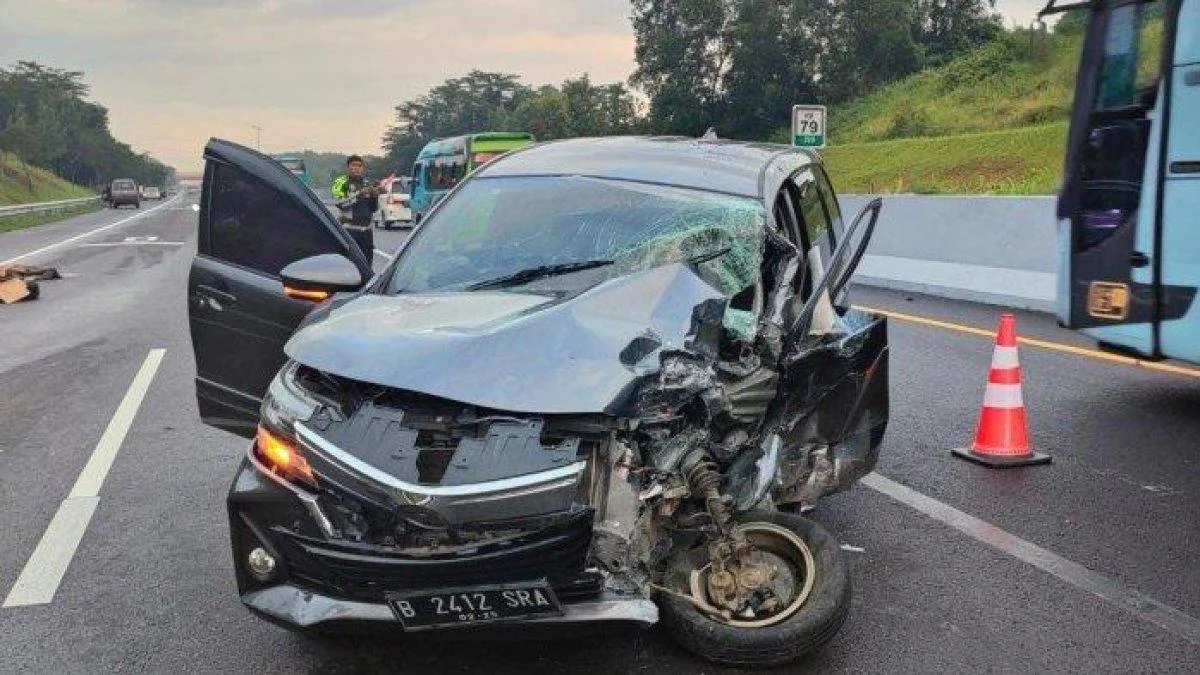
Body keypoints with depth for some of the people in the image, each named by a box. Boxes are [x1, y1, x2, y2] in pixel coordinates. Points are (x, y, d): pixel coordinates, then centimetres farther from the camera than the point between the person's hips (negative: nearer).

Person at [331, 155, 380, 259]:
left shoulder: (366, 183, 15)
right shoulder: (340, 183, 0)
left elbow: (374, 209, 18)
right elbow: (340, 203, -16)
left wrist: (375, 196, -2)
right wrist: (359, 194, -22)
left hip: (366, 230, 6)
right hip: (349, 230, -6)